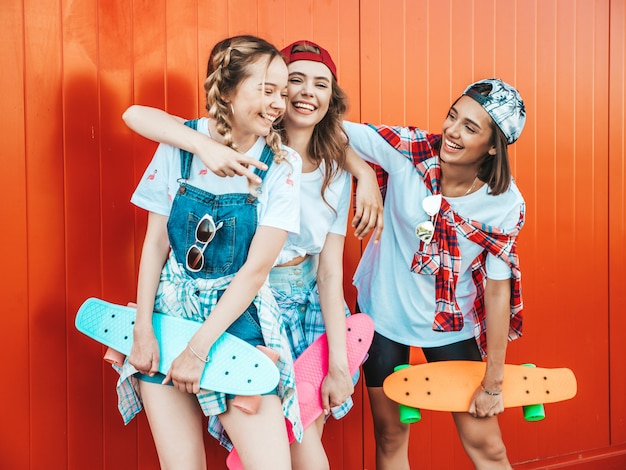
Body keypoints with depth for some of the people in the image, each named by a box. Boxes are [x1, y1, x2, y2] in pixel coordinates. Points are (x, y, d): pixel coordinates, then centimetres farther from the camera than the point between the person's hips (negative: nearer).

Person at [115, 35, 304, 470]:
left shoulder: (282, 164, -8)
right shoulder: (180, 144, -4)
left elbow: (257, 268, -10)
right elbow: (155, 241, 0)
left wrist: (199, 348, -12)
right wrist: (143, 328, -5)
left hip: (237, 316, -1)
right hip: (170, 309, 1)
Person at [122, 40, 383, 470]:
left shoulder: (335, 173, 0)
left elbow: (330, 272, -2)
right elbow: (136, 115, -20)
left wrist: (338, 364, -5)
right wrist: (207, 146, -38)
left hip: (308, 304, 3)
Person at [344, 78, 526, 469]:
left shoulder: (505, 205, -16)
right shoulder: (408, 150, -17)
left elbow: (499, 290, -12)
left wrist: (494, 382, -8)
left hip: (451, 326, 0)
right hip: (384, 312, 1)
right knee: (390, 434, 15)